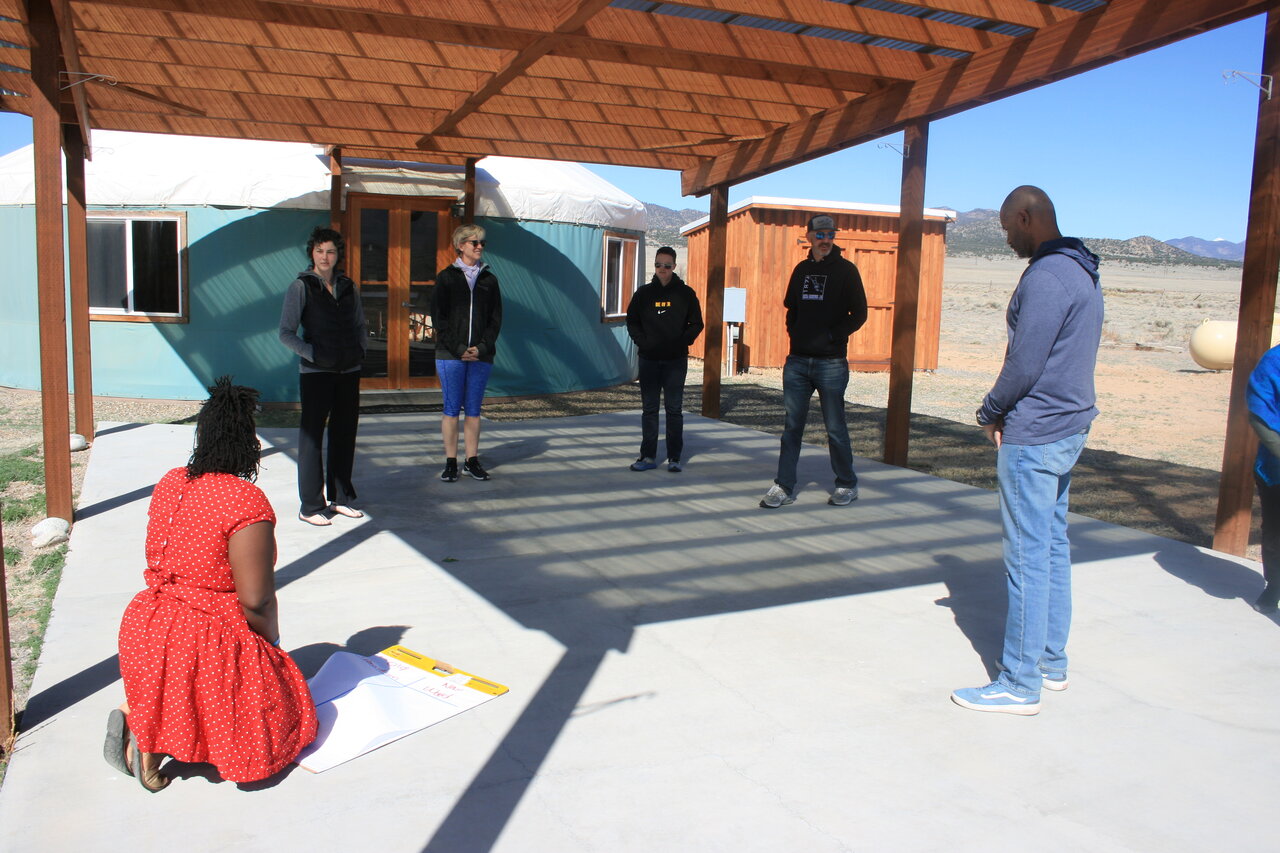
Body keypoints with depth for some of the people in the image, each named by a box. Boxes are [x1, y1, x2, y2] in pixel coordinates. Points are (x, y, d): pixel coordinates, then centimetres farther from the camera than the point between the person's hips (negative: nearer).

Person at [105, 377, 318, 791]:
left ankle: (136, 718, 6)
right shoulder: (246, 502, -22)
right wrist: (273, 644, 0)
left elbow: (164, 565, 11)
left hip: (144, 627, 8)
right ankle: (152, 740, -4)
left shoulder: (170, 483, 1)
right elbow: (256, 600, -22)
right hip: (207, 642, -8)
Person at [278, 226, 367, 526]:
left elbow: (361, 326, 22)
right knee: (312, 437, -1)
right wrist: (314, 355, -15)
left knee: (345, 434, 9)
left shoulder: (348, 287, 11)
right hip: (315, 373, -5)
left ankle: (340, 498, 22)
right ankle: (311, 506, 6)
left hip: (349, 370, 5)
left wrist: (360, 349, 4)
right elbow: (285, 333, -5)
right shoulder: (301, 287, -2)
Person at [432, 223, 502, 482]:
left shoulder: (489, 279, 11)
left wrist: (482, 347, -7)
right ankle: (451, 463, 7)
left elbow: (496, 318, 8)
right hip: (450, 355, -2)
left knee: (473, 410, 6)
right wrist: (458, 348, -11)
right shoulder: (446, 277, 3)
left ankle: (472, 461, 13)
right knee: (452, 410, 1)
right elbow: (438, 316, -2)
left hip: (481, 355, 2)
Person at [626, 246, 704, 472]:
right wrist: (641, 341, -4)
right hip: (649, 359, 2)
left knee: (674, 409, 1)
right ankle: (648, 456, 12)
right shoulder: (643, 293, 5)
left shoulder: (685, 293, 0)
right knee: (649, 409, 6)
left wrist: (682, 341, -9)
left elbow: (696, 324, 4)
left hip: (676, 360, -2)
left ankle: (674, 457, 8)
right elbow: (632, 321, 10)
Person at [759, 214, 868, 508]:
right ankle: (784, 487, 8)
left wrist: (831, 336, -14)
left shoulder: (845, 270, -2)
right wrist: (793, 331, 5)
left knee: (835, 428, 4)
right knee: (791, 426, 4)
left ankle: (847, 485, 19)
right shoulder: (801, 270, 13)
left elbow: (859, 313, -5)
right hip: (797, 361, 5)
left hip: (831, 363, -4)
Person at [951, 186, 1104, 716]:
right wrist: (1007, 412, 10)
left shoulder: (1046, 277, -18)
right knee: (1053, 547, 16)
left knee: (1027, 556, -4)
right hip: (1069, 429, 10)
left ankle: (1020, 684, 4)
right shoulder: (1082, 274, 14)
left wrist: (991, 413, -4)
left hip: (1034, 437, -10)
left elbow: (1024, 364, -21)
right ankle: (1052, 662, 27)